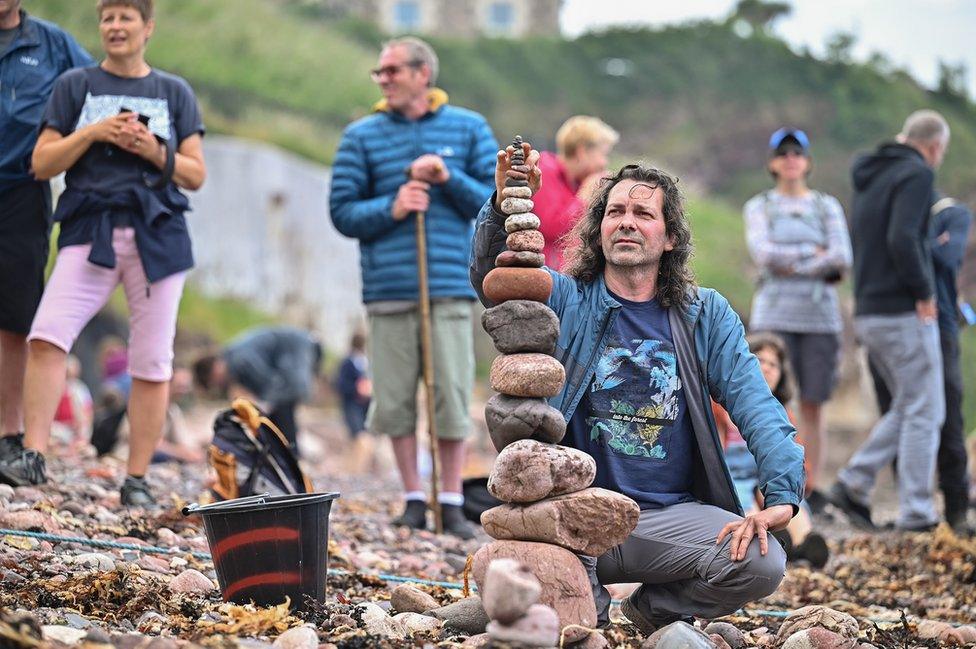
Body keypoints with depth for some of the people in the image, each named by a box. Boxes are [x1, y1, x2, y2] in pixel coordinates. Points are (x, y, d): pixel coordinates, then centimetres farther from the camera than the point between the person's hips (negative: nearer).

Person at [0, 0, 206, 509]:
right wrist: (92, 133, -7)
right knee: (46, 336, -20)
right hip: (90, 232, 0)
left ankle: (137, 480, 6)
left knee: (152, 362, -1)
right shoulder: (74, 86, 12)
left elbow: (196, 175, 12)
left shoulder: (175, 93, 14)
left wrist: (155, 152, -6)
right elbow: (42, 164, 7)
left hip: (157, 235, 1)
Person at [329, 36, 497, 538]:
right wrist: (390, 208, -12)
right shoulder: (361, 136, 9)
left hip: (450, 288, -1)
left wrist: (450, 180, -10)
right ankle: (413, 498, 14)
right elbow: (343, 212, 5)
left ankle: (451, 502, 7)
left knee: (452, 396, -3)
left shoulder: (469, 128, 9)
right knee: (394, 399, 2)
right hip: (388, 289, 1)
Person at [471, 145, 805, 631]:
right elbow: (491, 276, -12)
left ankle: (654, 608, 9)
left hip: (673, 514, 2)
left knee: (763, 563, -24)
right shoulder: (564, 300, 6)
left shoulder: (706, 315, 10)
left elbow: (754, 405, 2)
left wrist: (782, 496, -15)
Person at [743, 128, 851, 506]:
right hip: (774, 315, -1)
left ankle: (812, 488, 3)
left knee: (813, 404, -1)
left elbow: (842, 260, -1)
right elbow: (763, 253, -7)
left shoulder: (827, 206, 12)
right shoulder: (758, 208, 10)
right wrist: (814, 253, -5)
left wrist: (790, 263, -6)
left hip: (820, 317, 1)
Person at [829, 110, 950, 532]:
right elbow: (902, 239, -23)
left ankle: (853, 483, 7)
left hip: (869, 315, 8)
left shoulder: (871, 178, 17)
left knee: (906, 410, 16)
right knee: (923, 413, -2)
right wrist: (924, 291, -13)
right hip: (905, 312, -8)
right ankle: (916, 513, -2)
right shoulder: (917, 174, -10)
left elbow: (858, 240, 21)